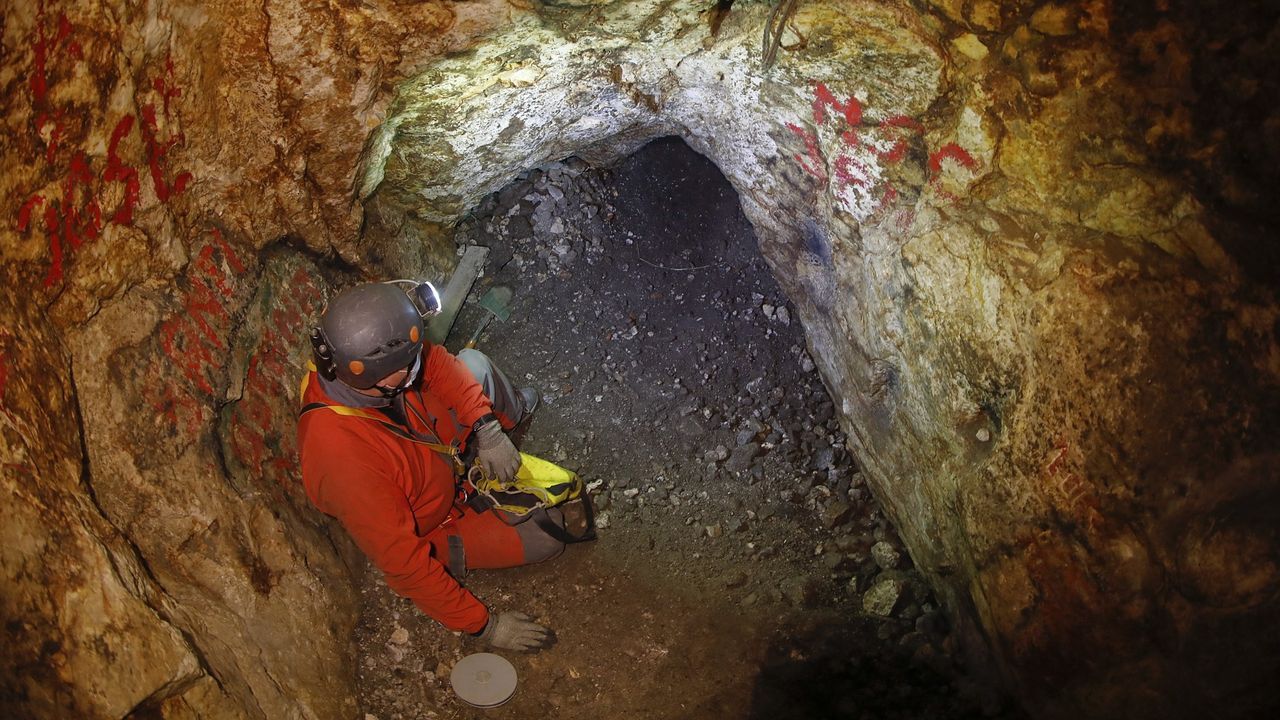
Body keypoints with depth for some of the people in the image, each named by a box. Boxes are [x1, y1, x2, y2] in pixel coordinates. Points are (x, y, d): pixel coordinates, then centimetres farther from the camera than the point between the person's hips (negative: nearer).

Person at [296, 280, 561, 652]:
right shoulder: (346, 458, -47)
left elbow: (435, 362, -7)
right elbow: (405, 565, -37)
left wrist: (487, 430, -15)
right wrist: (485, 626, -28)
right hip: (429, 525, -6)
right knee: (549, 535, -7)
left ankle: (511, 411, 44)